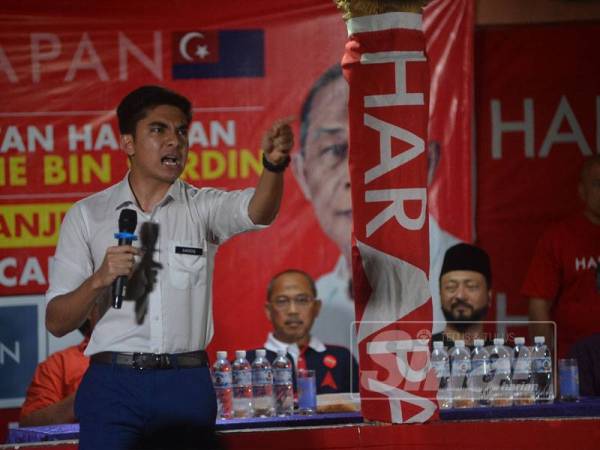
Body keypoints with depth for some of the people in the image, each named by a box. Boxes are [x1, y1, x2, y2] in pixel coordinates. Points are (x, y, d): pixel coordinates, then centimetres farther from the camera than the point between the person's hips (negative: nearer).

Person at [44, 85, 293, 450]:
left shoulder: (202, 207, 8)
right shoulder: (87, 215, 6)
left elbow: (257, 211, -16)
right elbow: (57, 322, 4)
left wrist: (274, 164, -37)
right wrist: (99, 279, -15)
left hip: (187, 386, 1)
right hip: (114, 383, 0)